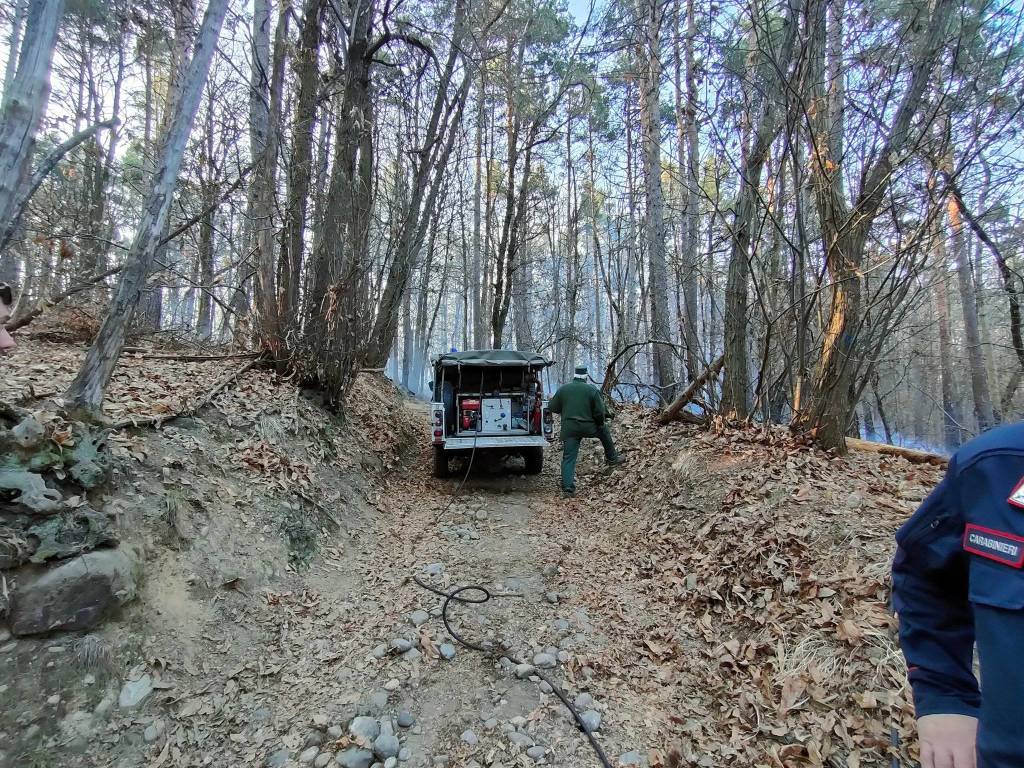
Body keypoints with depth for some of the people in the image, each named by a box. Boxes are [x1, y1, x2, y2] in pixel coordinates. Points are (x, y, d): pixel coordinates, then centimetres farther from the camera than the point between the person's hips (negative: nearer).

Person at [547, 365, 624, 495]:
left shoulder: (563, 389, 2)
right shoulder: (593, 390, -4)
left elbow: (553, 408, 7)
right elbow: (600, 412, -7)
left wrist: (550, 400, 29)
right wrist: (601, 423, 12)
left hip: (569, 429, 1)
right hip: (589, 427, -1)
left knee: (568, 458, 4)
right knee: (604, 431, 29)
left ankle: (567, 487, -1)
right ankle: (612, 458, 39)